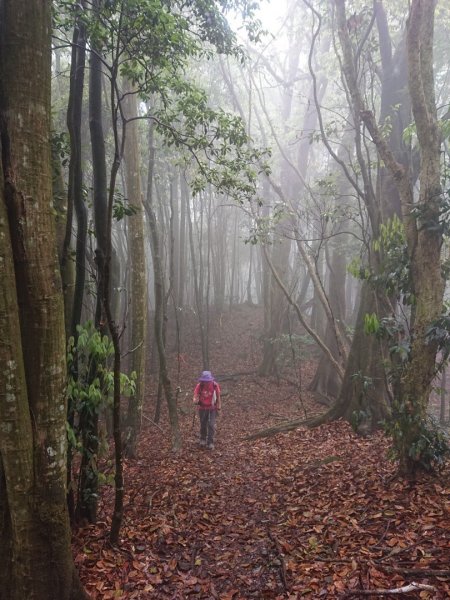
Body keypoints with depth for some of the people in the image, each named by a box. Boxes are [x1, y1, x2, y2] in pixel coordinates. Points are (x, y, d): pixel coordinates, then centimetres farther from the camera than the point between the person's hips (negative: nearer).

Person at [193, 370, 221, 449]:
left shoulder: (215, 385, -16)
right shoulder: (199, 385, -17)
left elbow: (218, 396, -3)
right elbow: (195, 396, -16)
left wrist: (219, 406, 3)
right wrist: (195, 401, -39)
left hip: (212, 408, -1)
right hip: (202, 408, 1)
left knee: (211, 425, -10)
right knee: (203, 425, 15)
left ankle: (210, 443, -1)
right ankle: (203, 439, 38)